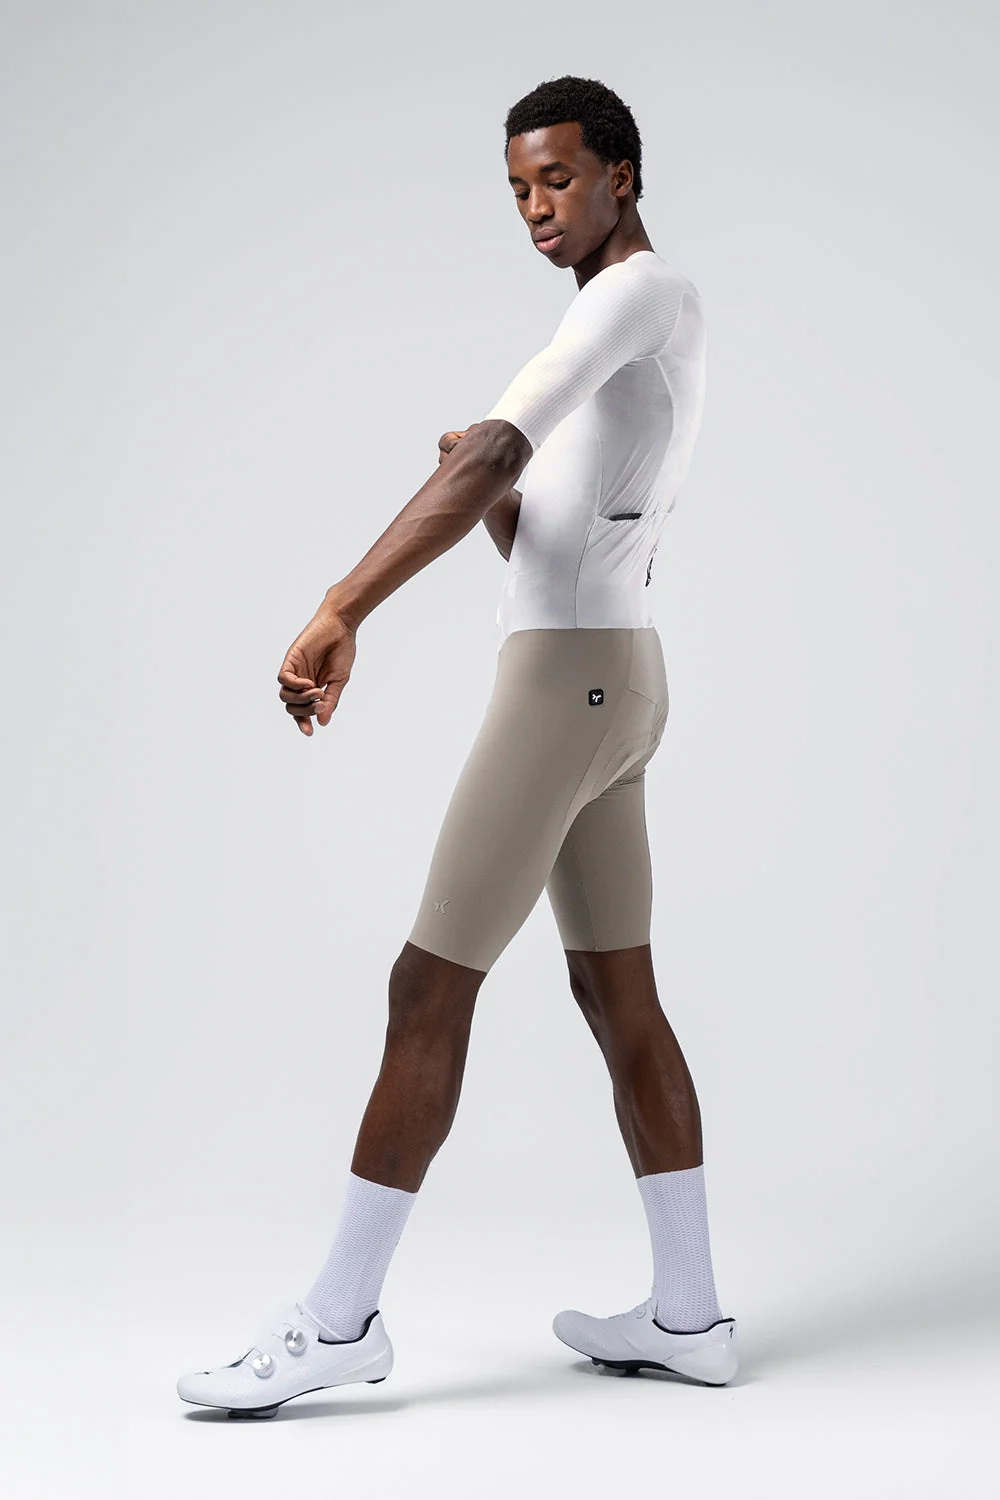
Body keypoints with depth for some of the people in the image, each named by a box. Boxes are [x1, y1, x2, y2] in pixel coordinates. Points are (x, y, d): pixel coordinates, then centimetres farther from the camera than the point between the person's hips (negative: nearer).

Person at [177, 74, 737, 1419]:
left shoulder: (641, 289, -10)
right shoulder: (649, 333, 21)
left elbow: (487, 459, -26)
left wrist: (341, 613, -33)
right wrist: (489, 487, 3)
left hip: (567, 680, -10)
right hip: (608, 671, 10)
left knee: (429, 989, -7)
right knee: (619, 996, 11)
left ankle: (340, 1318, 0)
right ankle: (690, 1315, 16)